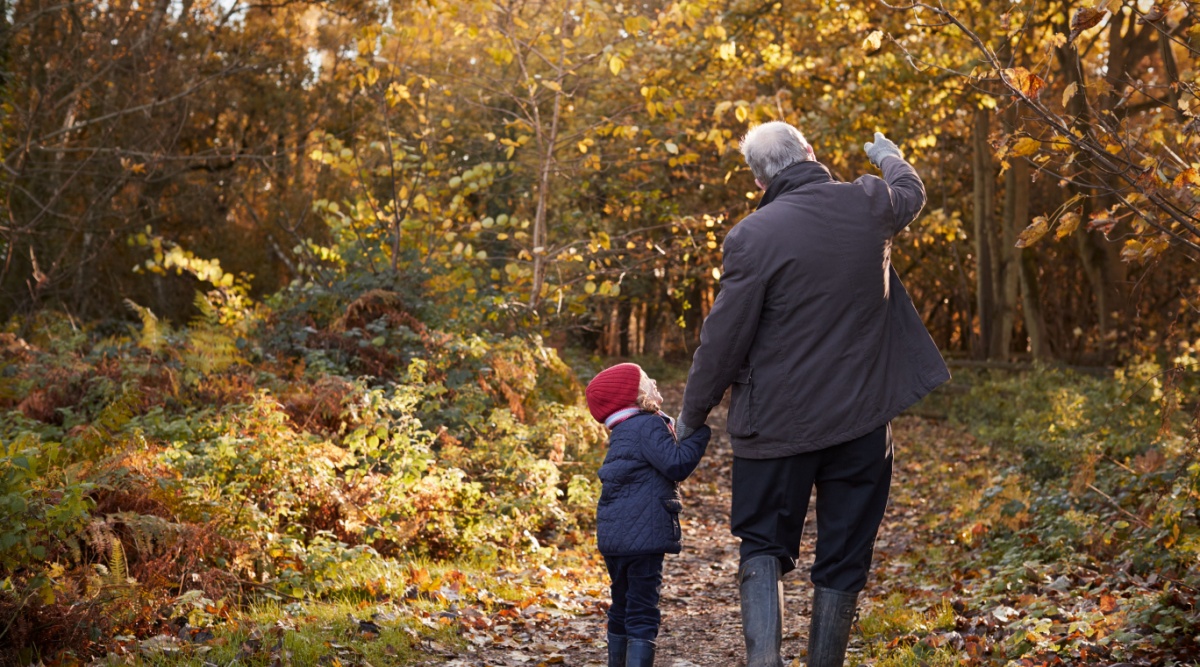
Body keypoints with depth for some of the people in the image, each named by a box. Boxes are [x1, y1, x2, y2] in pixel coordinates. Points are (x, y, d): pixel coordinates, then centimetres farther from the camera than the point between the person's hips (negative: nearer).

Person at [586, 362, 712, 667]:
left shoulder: (623, 432, 17)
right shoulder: (648, 427, -11)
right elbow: (676, 464, -17)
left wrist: (680, 429, 11)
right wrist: (699, 433, -10)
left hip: (612, 538, 9)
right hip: (643, 536, -9)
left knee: (622, 607, 20)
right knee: (643, 612, -7)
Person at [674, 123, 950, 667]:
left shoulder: (753, 235, -13)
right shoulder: (869, 206, -1)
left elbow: (723, 338, -10)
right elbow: (911, 191, 25)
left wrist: (692, 414, 4)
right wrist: (888, 157, 47)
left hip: (778, 423, -3)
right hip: (862, 419, 3)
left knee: (764, 547, 12)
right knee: (842, 560, 12)